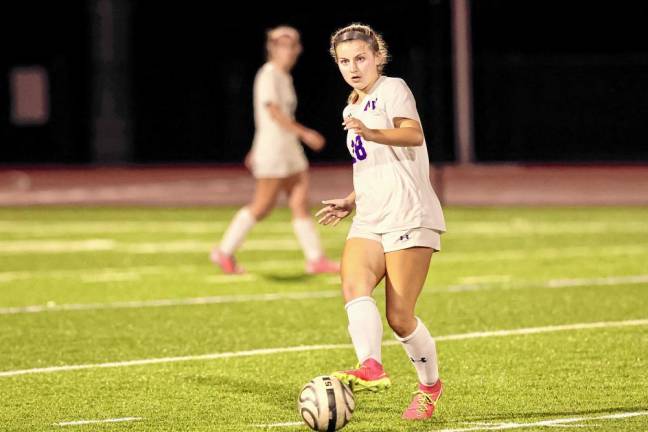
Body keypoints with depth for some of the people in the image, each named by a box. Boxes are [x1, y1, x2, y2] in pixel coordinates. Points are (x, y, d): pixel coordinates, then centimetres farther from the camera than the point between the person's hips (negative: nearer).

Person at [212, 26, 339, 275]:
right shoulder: (269, 75, -11)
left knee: (301, 203, 2)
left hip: (290, 151, 9)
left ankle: (316, 259, -1)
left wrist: (256, 151, 24)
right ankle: (225, 252, 7)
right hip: (273, 146, -9)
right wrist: (305, 133, -23)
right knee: (262, 206, -4)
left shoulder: (284, 77, 17)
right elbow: (274, 113, -21)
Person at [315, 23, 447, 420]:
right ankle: (371, 368, -40)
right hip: (369, 223, 7)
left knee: (399, 316, -9)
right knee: (353, 284, -23)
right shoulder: (353, 108, 24)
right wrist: (351, 203, 21)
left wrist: (370, 133, -40)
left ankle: (430, 385, 14)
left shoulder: (393, 89, -2)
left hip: (409, 219, -7)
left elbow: (413, 135, -23)